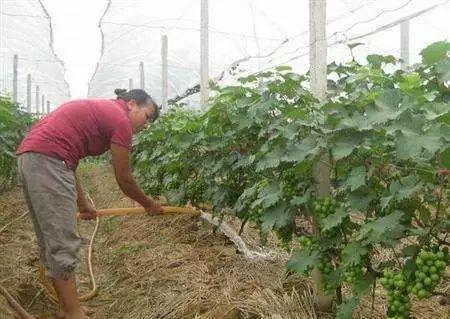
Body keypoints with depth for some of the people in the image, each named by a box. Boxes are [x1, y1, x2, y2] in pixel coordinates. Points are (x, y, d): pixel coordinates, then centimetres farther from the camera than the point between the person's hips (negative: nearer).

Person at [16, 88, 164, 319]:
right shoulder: (121, 120, -4)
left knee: (51, 241, 15)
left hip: (29, 156, 11)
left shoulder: (96, 110, 23)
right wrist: (149, 205, 17)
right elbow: (124, 180, 1)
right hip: (47, 160, -11)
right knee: (63, 243, -4)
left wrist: (82, 204, 30)